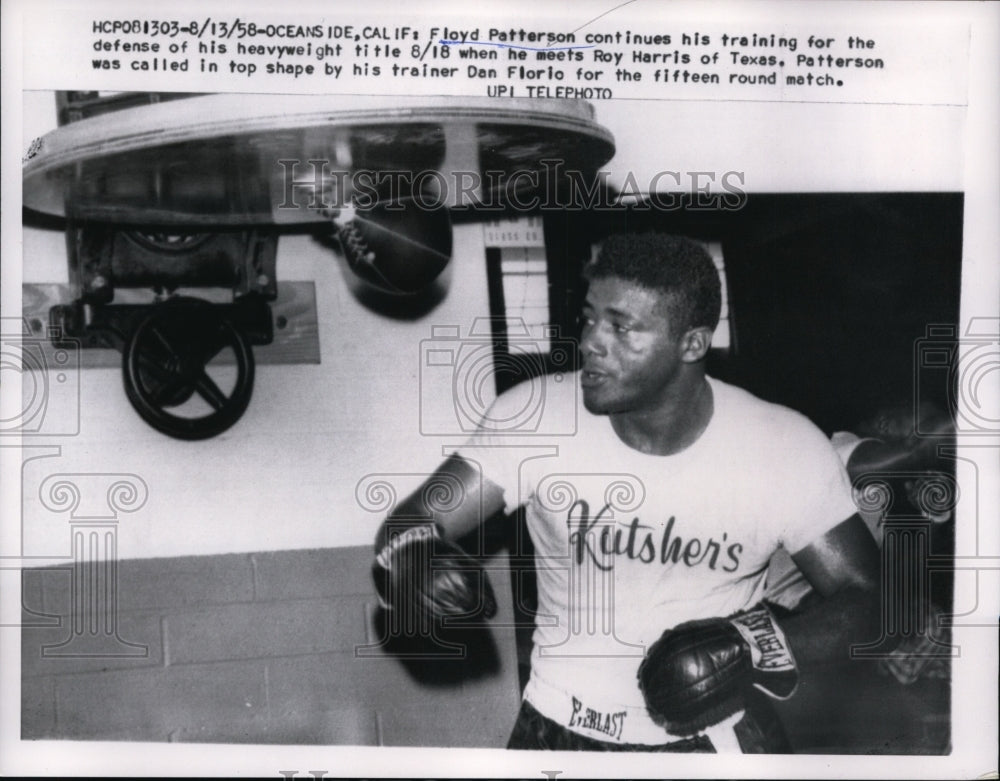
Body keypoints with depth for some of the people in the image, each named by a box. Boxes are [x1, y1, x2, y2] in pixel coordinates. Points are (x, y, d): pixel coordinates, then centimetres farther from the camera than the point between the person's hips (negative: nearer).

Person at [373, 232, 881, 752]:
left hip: (713, 736, 0)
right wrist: (412, 554, -37)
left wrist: (759, 644, -24)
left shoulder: (787, 448, -15)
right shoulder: (535, 416, -15)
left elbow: (863, 597, -7)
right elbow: (415, 519, -14)